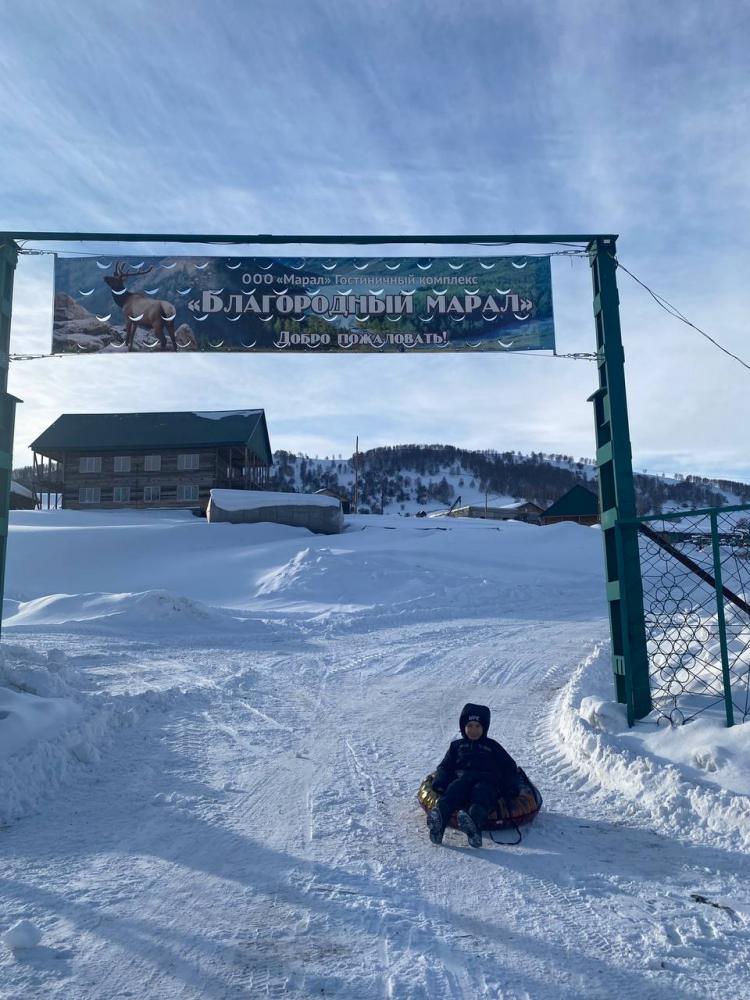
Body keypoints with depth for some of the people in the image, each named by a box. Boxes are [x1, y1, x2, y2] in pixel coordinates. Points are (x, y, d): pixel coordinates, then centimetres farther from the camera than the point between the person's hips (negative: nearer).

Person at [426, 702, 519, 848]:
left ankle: (474, 820, -70)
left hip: (487, 780, -1)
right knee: (454, 790, -35)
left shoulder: (492, 746, 29)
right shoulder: (457, 746, 31)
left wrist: (511, 787, 7)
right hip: (462, 778, 1)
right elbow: (445, 766, 26)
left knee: (481, 793, -37)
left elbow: (509, 767, 26)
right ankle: (438, 819, -63)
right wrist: (439, 781, 3)